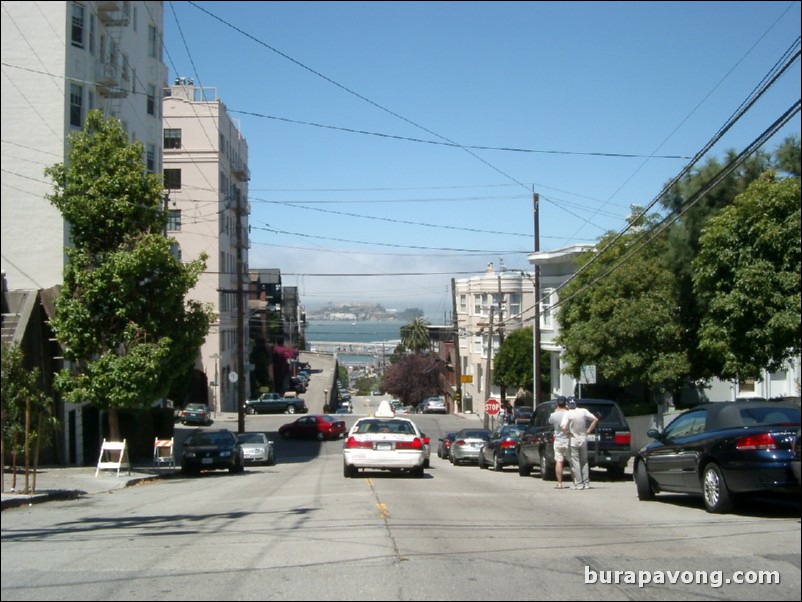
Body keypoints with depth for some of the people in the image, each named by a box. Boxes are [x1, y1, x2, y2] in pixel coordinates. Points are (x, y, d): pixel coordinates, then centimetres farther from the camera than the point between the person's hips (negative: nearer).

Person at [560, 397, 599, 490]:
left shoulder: (567, 414, -14)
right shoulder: (583, 411, -2)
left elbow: (563, 427, -27)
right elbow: (595, 419, -1)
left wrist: (568, 433, -9)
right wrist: (588, 431, 3)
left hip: (573, 441, -4)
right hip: (583, 440, 4)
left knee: (575, 462, 2)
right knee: (584, 462, 15)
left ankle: (579, 484, -1)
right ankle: (586, 483, 15)